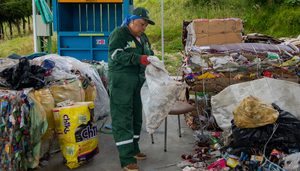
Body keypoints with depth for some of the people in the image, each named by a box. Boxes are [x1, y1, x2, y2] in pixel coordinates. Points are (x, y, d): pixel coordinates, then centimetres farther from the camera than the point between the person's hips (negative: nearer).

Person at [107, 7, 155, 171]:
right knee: (122, 119, -7)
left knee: (136, 116, 14)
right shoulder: (119, 33, -8)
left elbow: (149, 52, 20)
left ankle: (133, 149, 29)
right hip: (120, 82, -9)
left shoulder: (142, 37, 18)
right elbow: (116, 54, -19)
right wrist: (138, 58, -28)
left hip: (136, 83, 9)